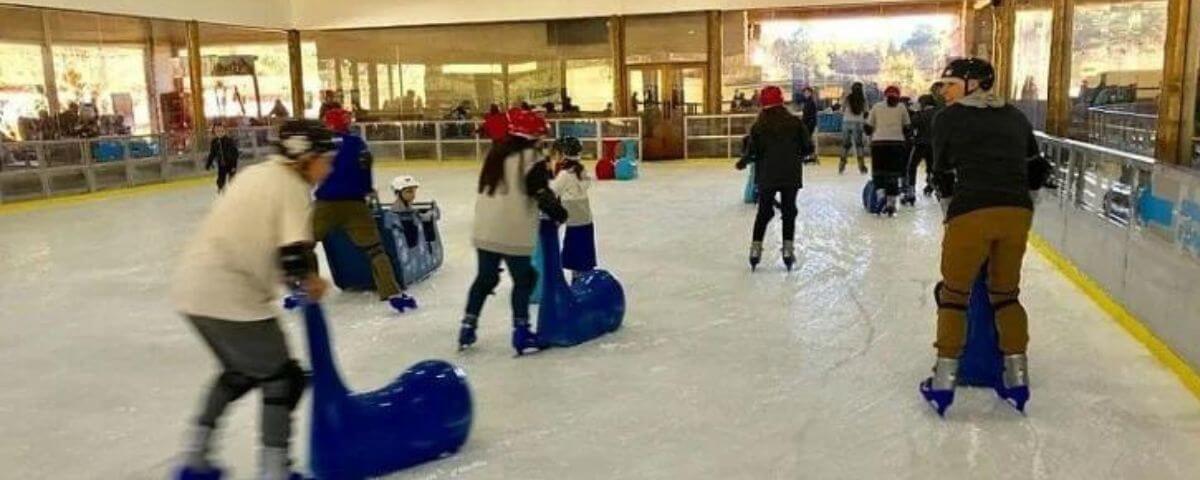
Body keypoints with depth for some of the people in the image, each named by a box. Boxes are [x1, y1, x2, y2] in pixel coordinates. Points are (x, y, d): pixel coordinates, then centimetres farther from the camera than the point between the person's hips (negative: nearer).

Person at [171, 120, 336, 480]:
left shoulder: (260, 173, 15)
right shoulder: (292, 187, -11)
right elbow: (293, 253, -24)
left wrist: (286, 276, 15)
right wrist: (310, 281, -4)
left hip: (195, 285, 9)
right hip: (227, 296, -9)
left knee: (241, 370, 27)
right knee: (282, 378, 4)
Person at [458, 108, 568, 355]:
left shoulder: (496, 153, 12)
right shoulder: (531, 159, -11)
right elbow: (542, 194, -15)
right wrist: (559, 212, 1)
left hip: (484, 230, 7)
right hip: (513, 233, -7)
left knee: (485, 278, 17)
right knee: (523, 280, 5)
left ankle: (467, 328, 20)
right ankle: (521, 333, 3)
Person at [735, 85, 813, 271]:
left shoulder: (758, 126, -6)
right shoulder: (795, 122, -4)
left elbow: (754, 152, -10)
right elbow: (808, 147, -2)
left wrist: (743, 162, 10)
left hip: (767, 176, 0)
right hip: (791, 176, 0)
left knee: (764, 211, 12)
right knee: (789, 211, 10)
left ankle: (755, 249, 9)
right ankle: (788, 249, 7)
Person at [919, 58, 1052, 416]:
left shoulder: (948, 118, 6)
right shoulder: (1016, 117, 17)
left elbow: (943, 174, 10)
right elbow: (1037, 172, 18)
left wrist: (950, 207, 24)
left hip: (971, 213, -4)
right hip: (1018, 212, 4)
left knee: (954, 294, 8)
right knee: (1005, 294, 19)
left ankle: (943, 383, 10)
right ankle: (1017, 380, 22)